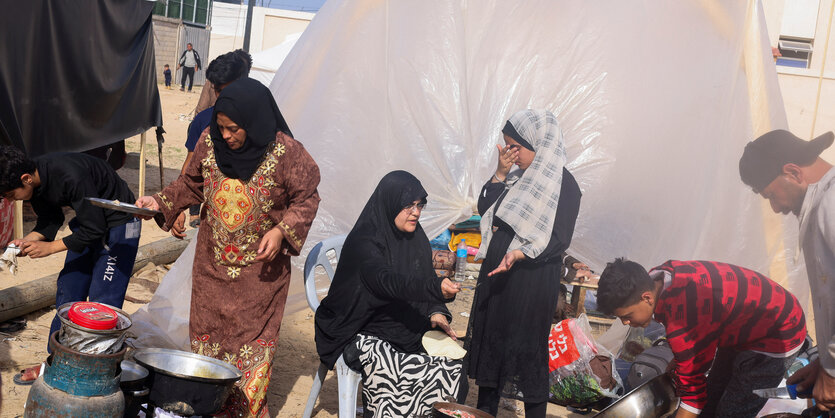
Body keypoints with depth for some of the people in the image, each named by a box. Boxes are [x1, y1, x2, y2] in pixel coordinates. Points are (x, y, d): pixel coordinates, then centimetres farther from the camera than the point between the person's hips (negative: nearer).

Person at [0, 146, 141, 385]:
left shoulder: (71, 177, -35)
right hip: (88, 223, 8)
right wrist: (28, 240, -13)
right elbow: (51, 220, 5)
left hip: (118, 225, -8)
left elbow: (95, 230, -28)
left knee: (101, 302, -10)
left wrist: (49, 248, -21)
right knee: (68, 293, 8)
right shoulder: (35, 179, -10)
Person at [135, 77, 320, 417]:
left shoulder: (285, 153, -18)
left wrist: (282, 230, -22)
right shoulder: (210, 142, -5)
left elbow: (307, 198, -8)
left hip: (260, 270, -4)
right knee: (205, 337, 13)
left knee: (252, 344, 2)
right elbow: (192, 183, 11)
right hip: (212, 264, 4)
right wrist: (161, 202, -2)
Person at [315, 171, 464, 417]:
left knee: (452, 366, -16)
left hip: (408, 330, 6)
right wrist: (436, 287, -45)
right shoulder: (364, 241, -13)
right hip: (363, 334, -6)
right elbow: (387, 281, -30)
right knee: (388, 369, -33)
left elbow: (426, 281, 15)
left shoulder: (416, 239, 10)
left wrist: (436, 312, -7)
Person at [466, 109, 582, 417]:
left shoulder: (563, 185, -12)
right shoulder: (518, 178, 9)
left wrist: (519, 254, -29)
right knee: (490, 340, 14)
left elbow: (558, 241, -16)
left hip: (532, 282, -7)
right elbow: (484, 209, 8)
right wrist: (500, 173, -3)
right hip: (495, 275, 7)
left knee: (527, 349, -1)